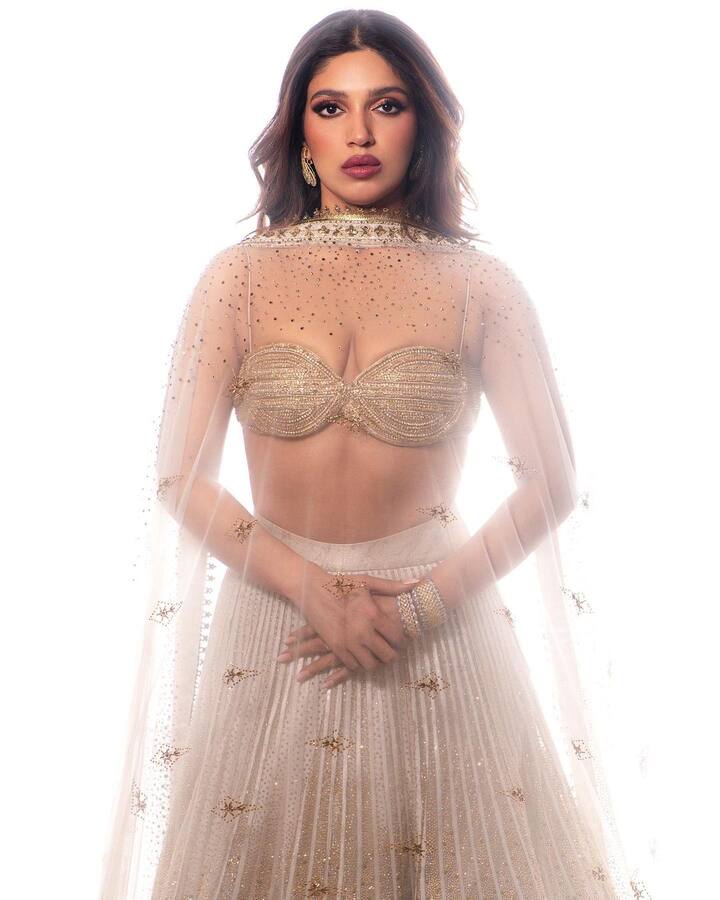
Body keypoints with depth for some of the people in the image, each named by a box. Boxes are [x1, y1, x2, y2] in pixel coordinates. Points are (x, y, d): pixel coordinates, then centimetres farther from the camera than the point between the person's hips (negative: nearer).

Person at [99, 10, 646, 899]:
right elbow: (178, 478, -3)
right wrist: (312, 588, -14)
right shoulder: (239, 277, -1)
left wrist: (424, 604, -12)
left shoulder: (478, 284, -3)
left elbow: (549, 482, -3)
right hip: (272, 618, 1)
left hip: (438, 628, 0)